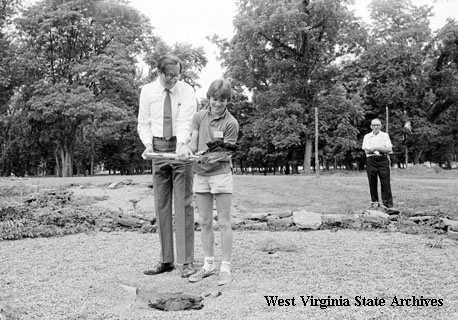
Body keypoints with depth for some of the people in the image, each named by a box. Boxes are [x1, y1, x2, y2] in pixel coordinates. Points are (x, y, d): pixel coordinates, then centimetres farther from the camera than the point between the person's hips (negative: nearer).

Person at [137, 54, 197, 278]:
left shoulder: (186, 91, -3)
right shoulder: (147, 91, 5)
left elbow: (186, 121, -15)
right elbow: (144, 123, 8)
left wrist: (181, 145, -33)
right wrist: (148, 144, -10)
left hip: (181, 147, -3)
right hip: (158, 148, 3)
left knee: (183, 204, -5)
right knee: (161, 205, 5)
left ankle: (187, 261, 0)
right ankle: (166, 260, 12)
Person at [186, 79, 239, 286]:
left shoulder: (231, 123, -8)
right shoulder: (199, 117, 5)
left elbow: (224, 153, -10)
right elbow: (192, 144, 3)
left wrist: (207, 154, -27)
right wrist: (191, 151, -19)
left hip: (221, 173, -4)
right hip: (200, 174, 4)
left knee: (224, 222, 0)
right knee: (204, 222, 10)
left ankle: (225, 268, 8)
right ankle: (209, 265, 21)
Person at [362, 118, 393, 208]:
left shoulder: (385, 135, 8)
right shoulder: (367, 136, 10)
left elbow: (389, 149, -3)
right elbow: (366, 150, -2)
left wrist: (375, 148, -11)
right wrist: (382, 148, -9)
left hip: (383, 160, -1)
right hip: (371, 161, 1)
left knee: (385, 182, -5)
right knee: (372, 182, 1)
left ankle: (388, 203, -2)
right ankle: (375, 202, 10)